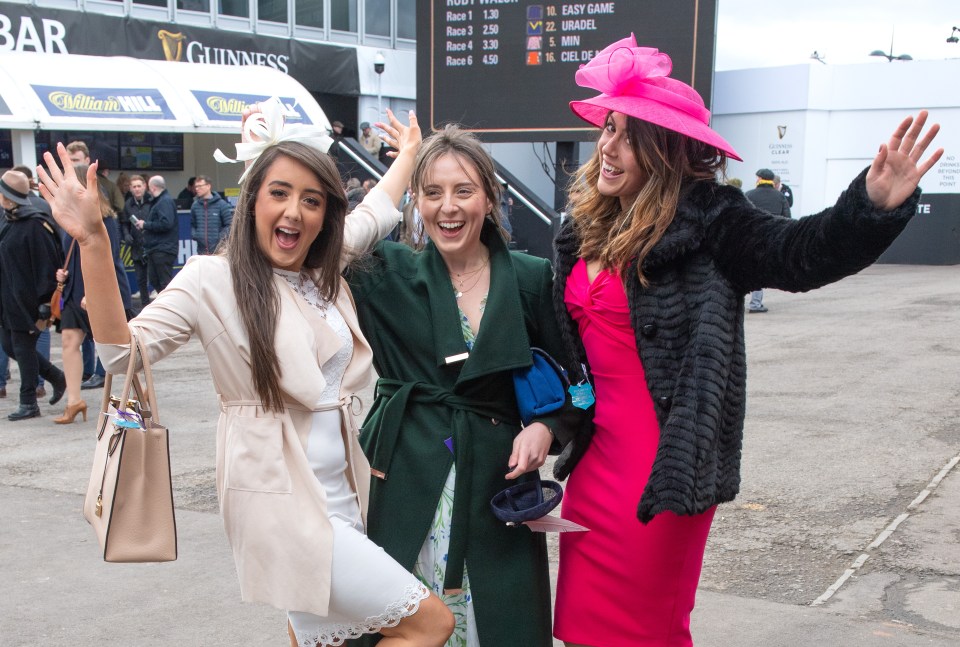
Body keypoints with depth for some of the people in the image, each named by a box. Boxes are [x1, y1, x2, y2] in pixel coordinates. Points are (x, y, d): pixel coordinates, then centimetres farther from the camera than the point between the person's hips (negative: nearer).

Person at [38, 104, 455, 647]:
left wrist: (409, 152, 38)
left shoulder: (326, 270, 8)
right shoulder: (214, 280, -11)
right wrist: (93, 244, -29)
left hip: (341, 495, 7)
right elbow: (125, 352, -21)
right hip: (284, 502, -7)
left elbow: (377, 213, 27)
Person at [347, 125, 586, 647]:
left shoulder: (532, 279, 3)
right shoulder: (388, 274, 2)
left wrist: (546, 426, -9)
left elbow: (565, 375, 9)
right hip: (406, 480, 0)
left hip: (496, 479, 1)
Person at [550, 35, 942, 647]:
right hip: (594, 453, 6)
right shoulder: (583, 231, 7)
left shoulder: (707, 221, -12)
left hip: (663, 463, -6)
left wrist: (873, 207, -39)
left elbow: (799, 253, -25)